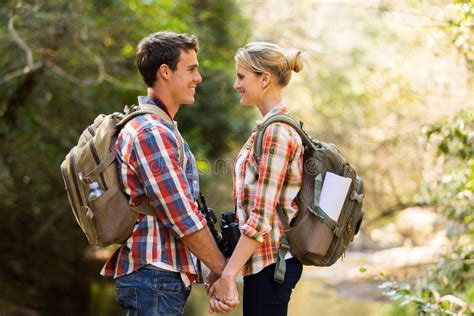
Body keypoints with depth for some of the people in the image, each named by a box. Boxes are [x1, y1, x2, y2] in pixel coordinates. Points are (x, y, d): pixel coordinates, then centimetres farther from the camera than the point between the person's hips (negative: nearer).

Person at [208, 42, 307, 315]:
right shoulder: (279, 126, 15)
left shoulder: (275, 131, -16)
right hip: (272, 260, 10)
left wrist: (228, 275, -20)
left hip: (269, 262, -10)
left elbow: (261, 216, -21)